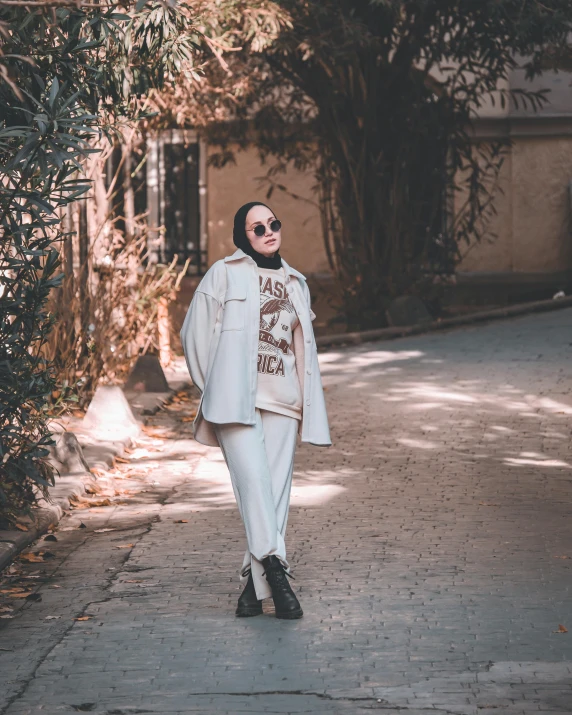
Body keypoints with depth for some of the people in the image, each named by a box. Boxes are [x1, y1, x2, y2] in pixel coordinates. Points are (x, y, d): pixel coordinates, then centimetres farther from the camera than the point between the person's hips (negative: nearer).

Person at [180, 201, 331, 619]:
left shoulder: (296, 284, 22)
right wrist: (216, 388, 8)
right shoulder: (225, 274, 8)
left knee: (276, 489, -4)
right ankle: (274, 568, -29)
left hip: (281, 402, 4)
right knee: (254, 478, -20)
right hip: (236, 397, -4)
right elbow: (195, 333, 9)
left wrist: (310, 410, 17)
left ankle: (256, 584, -1)